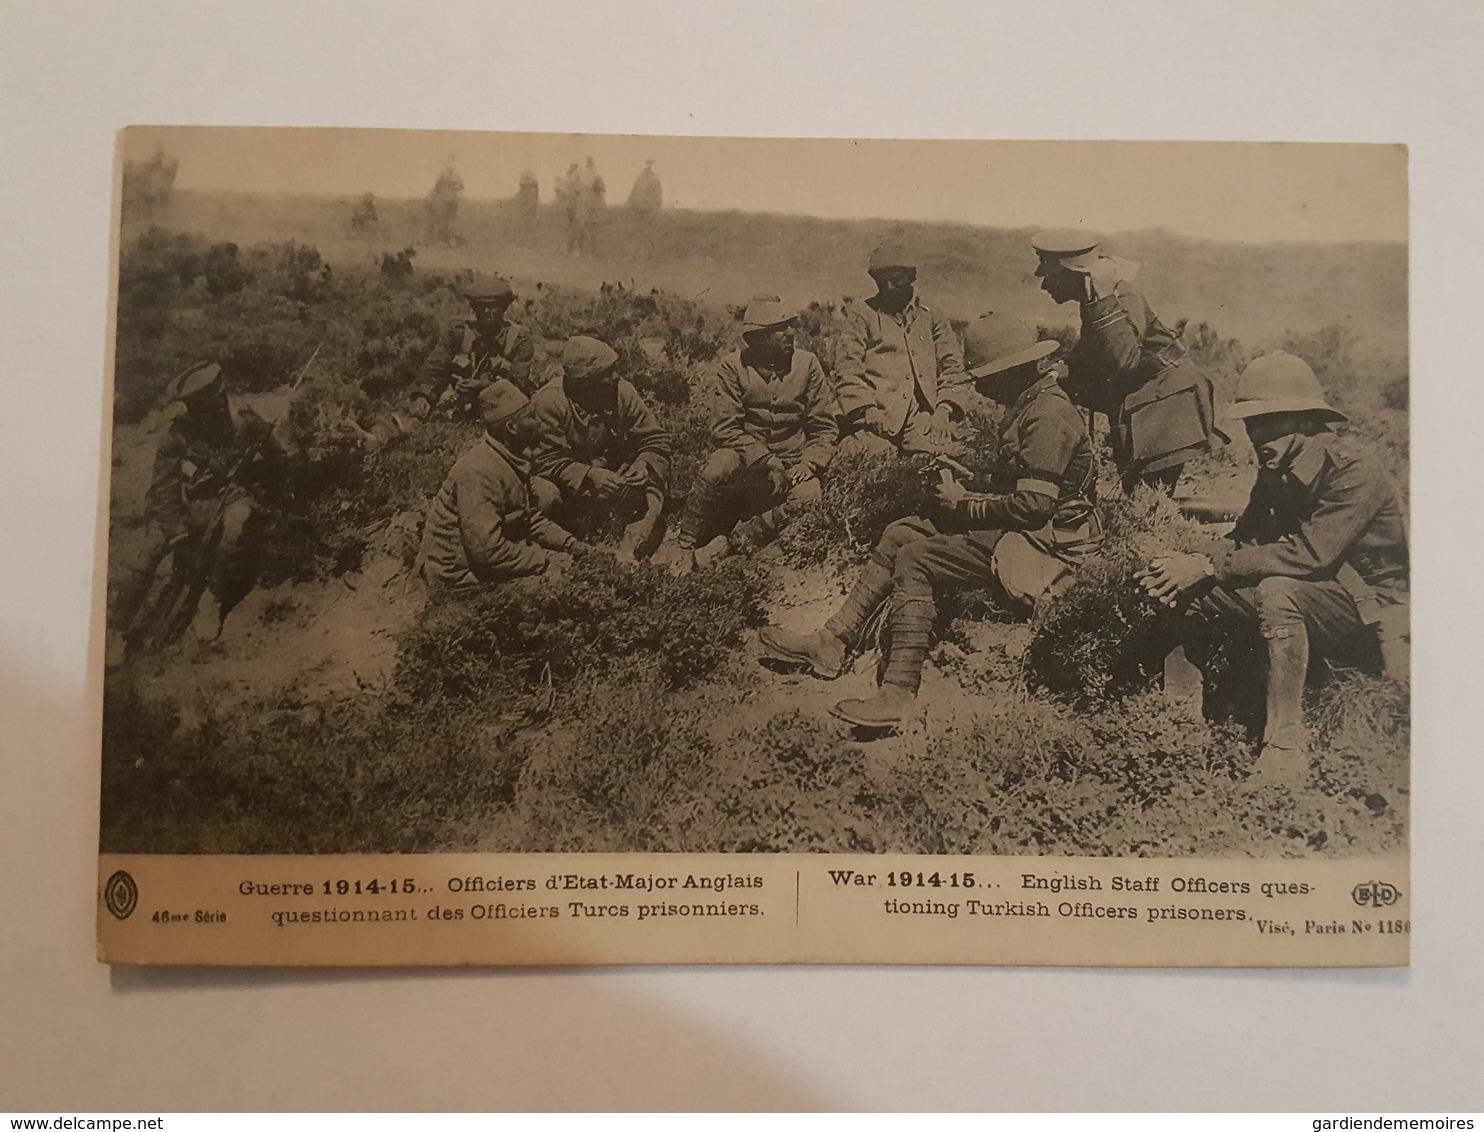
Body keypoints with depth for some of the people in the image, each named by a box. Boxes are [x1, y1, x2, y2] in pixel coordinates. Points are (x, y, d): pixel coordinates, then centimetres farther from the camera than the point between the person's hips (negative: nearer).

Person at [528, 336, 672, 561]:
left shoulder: (622, 392, -11)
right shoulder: (549, 401, -22)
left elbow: (656, 440, -5)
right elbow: (549, 462, -24)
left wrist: (645, 465, -27)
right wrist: (589, 476, -39)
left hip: (612, 476, 4)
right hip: (566, 482, -4)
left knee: (653, 490, -18)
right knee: (545, 496, -34)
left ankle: (627, 556, -16)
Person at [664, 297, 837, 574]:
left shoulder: (807, 364, 4)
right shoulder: (732, 367, -3)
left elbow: (824, 426, 5)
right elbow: (724, 427, -11)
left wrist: (808, 463, -13)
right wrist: (764, 459, -22)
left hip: (790, 465, 2)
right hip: (744, 458, -2)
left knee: (809, 494, -32)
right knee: (721, 465, -36)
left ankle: (729, 544, -23)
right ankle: (684, 548, -18)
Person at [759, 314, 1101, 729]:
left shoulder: (1048, 417, -19)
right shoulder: (1029, 405, 14)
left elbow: (1032, 503, -25)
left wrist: (962, 503, -13)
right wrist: (965, 489, 6)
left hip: (1041, 538, -11)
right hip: (1011, 524, 11)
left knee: (916, 559, -22)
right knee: (901, 534, 3)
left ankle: (898, 693, -25)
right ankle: (832, 643, -1)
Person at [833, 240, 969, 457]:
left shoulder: (932, 319, 25)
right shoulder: (861, 315, 17)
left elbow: (952, 366, 16)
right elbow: (847, 369, 6)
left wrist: (944, 411, -3)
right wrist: (867, 409, -11)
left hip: (923, 415, 2)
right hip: (878, 415, -2)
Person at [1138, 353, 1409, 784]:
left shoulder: (1355, 471, -21)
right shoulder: (1276, 472, 4)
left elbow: (1310, 552, -32)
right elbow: (1244, 540, 0)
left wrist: (1209, 567, -29)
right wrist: (1191, 570, -22)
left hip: (1371, 615, -8)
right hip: (1313, 604, 8)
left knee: (1278, 590, -35)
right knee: (1197, 594, -6)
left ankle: (1284, 748, -30)